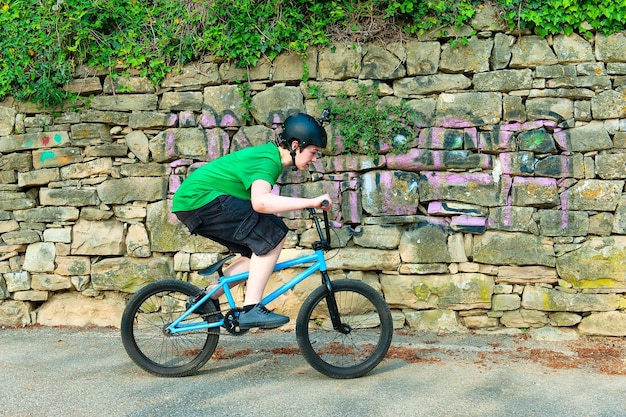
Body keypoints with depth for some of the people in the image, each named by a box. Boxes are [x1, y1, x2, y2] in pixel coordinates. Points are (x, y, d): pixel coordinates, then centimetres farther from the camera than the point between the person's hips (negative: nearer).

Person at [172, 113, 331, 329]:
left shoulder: (269, 152, 12)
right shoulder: (268, 160, -18)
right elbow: (261, 202, -37)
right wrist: (311, 202, -34)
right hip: (200, 199, -10)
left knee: (259, 252, 9)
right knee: (273, 234, -18)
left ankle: (207, 297, 17)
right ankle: (252, 309, -16)